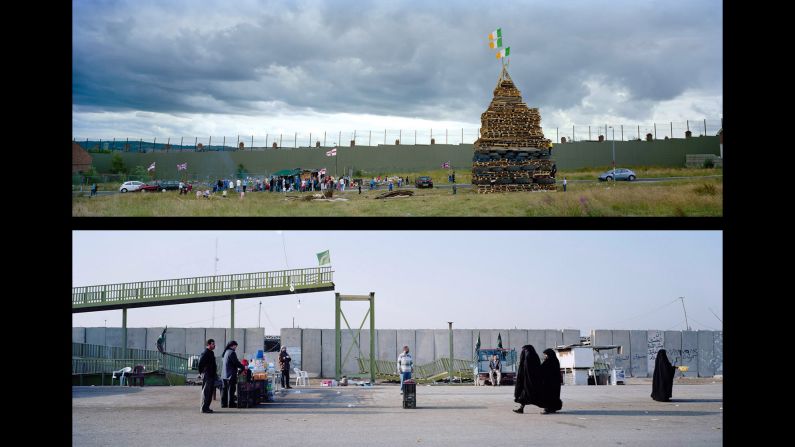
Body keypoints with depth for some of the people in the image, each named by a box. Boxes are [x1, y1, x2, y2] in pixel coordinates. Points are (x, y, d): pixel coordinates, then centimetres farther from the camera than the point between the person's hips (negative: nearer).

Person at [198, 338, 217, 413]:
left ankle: (206, 407, 17)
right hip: (206, 375, -10)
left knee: (210, 392, 12)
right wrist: (202, 372, -13)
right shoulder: (205, 353, -13)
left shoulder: (211, 353, 17)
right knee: (206, 392, -7)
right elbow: (200, 363, -19)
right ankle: (204, 408, -5)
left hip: (211, 375, 10)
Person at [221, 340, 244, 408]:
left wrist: (238, 368, 22)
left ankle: (224, 403, 11)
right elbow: (236, 362, -15)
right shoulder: (232, 352, -14)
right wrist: (243, 367, -2)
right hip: (231, 374, -9)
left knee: (225, 389, 9)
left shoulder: (226, 352, 16)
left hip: (225, 374, 9)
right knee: (231, 389, -3)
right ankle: (231, 403, -1)